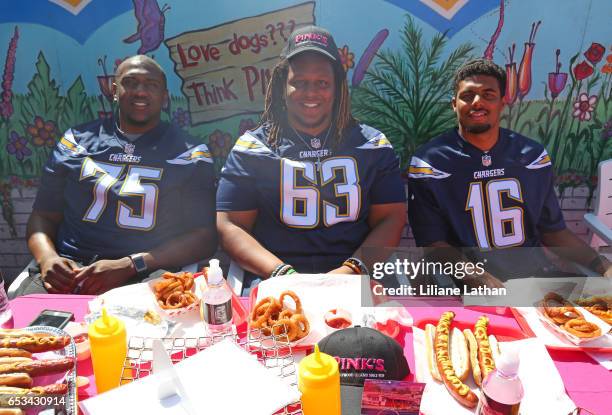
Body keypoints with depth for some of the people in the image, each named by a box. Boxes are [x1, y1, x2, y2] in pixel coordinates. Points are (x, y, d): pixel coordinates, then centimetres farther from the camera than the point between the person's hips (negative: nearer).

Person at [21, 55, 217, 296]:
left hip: (147, 276, -2)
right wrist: (47, 257, -7)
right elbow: (43, 216, 17)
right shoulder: (76, 142, 15)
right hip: (69, 270, 3)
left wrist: (129, 266, -13)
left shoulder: (190, 154, 6)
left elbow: (204, 237, -1)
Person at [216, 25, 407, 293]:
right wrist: (283, 273, -13)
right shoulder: (251, 147, 8)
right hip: (272, 281, -1)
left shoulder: (373, 145, 12)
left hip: (355, 280, 1)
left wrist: (351, 270, -12)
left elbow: (392, 219, 6)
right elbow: (229, 226, 2)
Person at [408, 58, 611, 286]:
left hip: (536, 272, 5)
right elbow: (432, 242, -8)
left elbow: (553, 230, 14)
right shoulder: (429, 162, -5)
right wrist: (483, 281, -23)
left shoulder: (533, 155, 8)